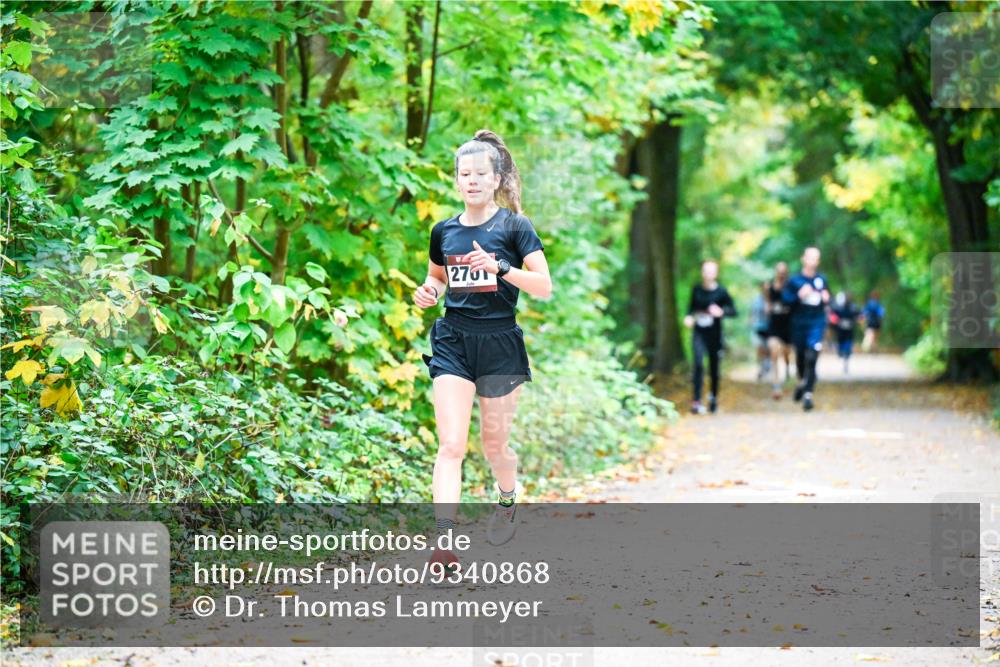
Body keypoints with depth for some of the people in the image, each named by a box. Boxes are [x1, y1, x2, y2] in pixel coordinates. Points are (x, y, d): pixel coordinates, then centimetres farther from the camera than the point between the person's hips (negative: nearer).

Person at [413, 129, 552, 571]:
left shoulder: (514, 227, -4)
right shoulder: (444, 231, 7)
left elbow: (544, 287, -10)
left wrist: (500, 268, -24)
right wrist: (430, 292, 1)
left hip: (499, 342, -2)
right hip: (452, 342, 2)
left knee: (495, 443, 11)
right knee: (451, 444, -12)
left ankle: (507, 502, 44)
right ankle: (443, 540, -19)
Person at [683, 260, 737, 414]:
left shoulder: (721, 292, -8)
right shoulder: (696, 290, 0)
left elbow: (733, 311, -7)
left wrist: (722, 312, -26)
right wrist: (689, 317, -5)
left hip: (714, 333, -1)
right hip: (699, 333, 1)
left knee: (714, 366, 10)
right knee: (698, 363, -15)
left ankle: (714, 397, 34)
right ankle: (697, 401, -15)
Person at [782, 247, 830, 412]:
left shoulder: (822, 279, 5)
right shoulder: (794, 280, -2)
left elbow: (827, 298, 17)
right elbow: (785, 299, -7)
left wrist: (826, 299, -5)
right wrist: (799, 295, -21)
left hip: (817, 324, 0)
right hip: (799, 324, 0)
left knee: (811, 358, -13)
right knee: (800, 356, 14)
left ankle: (808, 394, -14)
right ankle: (802, 382, 44)